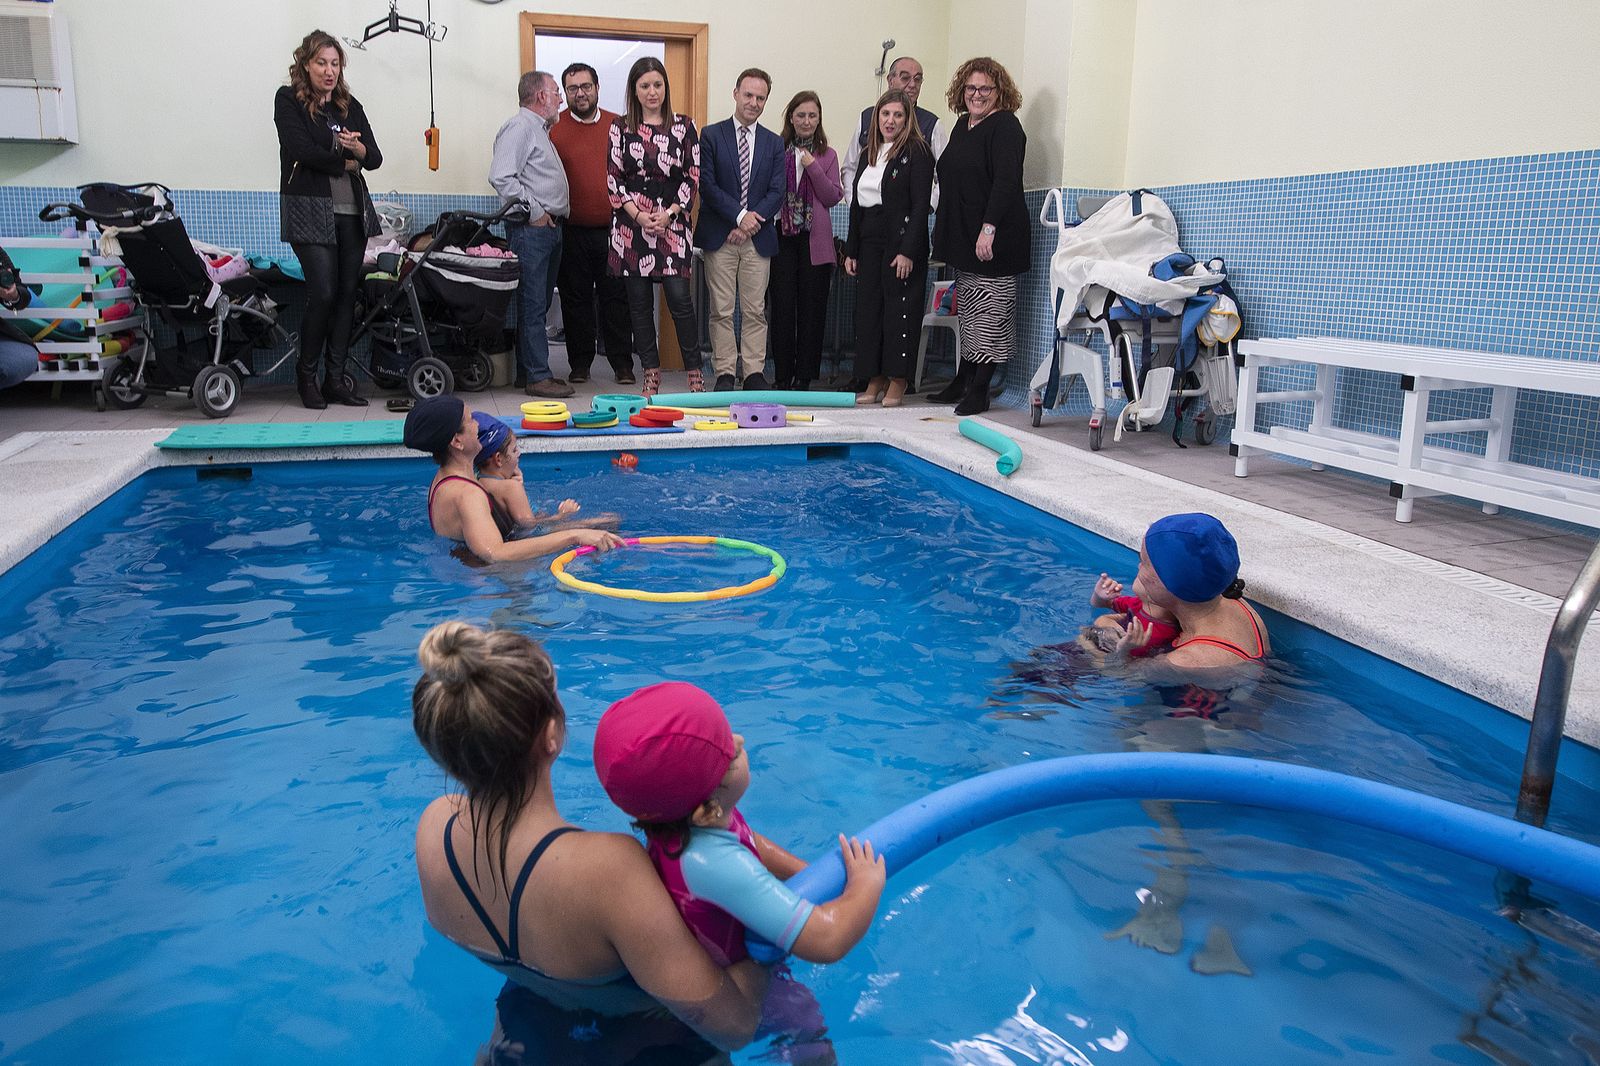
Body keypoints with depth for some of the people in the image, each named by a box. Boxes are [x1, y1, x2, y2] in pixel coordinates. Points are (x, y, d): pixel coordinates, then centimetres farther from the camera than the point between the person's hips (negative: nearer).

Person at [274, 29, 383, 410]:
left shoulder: (350, 105, 16)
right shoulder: (288, 100, 3)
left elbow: (375, 158, 7)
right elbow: (302, 150, -10)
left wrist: (358, 147, -13)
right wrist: (344, 163, -2)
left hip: (352, 211, 5)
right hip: (310, 209, -5)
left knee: (347, 294, 2)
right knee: (323, 293, -12)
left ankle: (335, 378, 7)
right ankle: (306, 375, 5)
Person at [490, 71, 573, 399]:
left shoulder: (540, 129, 23)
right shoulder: (520, 126, -9)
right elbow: (500, 177, -20)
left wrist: (555, 214, 16)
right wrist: (534, 211, -16)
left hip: (550, 227, 10)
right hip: (532, 227, -10)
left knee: (539, 304, 12)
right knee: (533, 305, -8)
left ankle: (528, 370, 19)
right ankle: (538, 377, -7)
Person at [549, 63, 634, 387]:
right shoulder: (553, 128, 2)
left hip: (614, 230, 1)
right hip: (573, 232, -1)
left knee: (616, 296, 4)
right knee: (576, 299, 6)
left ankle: (622, 363, 11)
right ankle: (580, 364, 15)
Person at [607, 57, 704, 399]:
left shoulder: (684, 125, 6)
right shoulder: (620, 127, 7)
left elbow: (693, 175, 3)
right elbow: (613, 178, 4)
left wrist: (670, 212, -8)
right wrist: (638, 214, -8)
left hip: (672, 221, -1)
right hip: (631, 222, 1)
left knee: (680, 299, -9)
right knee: (640, 303, 3)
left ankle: (694, 373, 0)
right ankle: (651, 374, 12)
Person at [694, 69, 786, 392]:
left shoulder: (774, 143, 12)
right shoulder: (711, 135, 4)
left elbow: (776, 192, 4)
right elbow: (707, 186, -4)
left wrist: (752, 221, -10)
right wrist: (740, 215, -13)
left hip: (758, 237, 2)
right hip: (719, 236, -2)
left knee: (755, 310, 3)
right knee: (722, 311, 0)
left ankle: (755, 372, 8)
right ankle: (725, 373, 5)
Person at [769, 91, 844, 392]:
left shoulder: (827, 156, 9)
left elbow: (834, 197, 1)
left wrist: (813, 167, -8)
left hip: (814, 240, 1)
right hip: (782, 236, 0)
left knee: (812, 308, 1)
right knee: (782, 306, -1)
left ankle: (805, 376, 8)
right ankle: (782, 375, 7)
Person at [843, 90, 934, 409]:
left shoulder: (916, 152, -5)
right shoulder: (870, 154, 16)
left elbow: (920, 205, -12)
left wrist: (908, 251, -19)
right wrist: (851, 251, 14)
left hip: (902, 239, -7)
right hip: (869, 242, 7)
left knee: (899, 308, -4)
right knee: (868, 308, 6)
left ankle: (897, 381, 4)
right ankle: (875, 380, 13)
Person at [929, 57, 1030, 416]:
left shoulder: (1005, 127, -9)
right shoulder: (962, 124, 16)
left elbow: (1005, 182, -19)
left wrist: (989, 229, -27)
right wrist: (944, 232, 17)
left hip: (994, 238, -9)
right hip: (962, 236, 9)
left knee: (989, 310, -4)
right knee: (968, 309, 14)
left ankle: (979, 389, -1)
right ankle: (963, 381, 22)